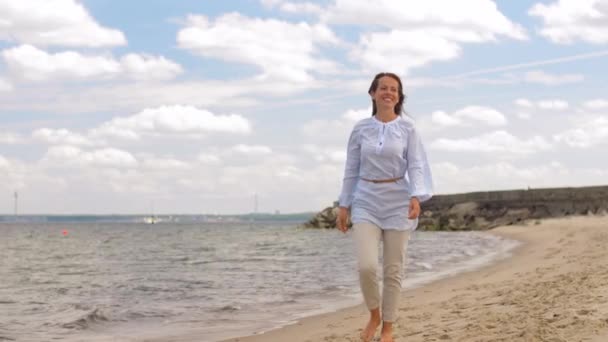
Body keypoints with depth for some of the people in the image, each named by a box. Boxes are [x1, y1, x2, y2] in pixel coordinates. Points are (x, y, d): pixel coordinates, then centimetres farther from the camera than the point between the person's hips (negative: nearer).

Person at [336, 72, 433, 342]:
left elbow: (416, 166, -5)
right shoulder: (360, 129, 5)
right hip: (366, 202, 1)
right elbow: (351, 170, 9)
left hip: (397, 202, -1)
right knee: (366, 266, -13)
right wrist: (344, 205, 6)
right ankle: (374, 316, 14)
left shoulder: (407, 127, 0)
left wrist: (416, 197, -21)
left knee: (393, 269, 3)